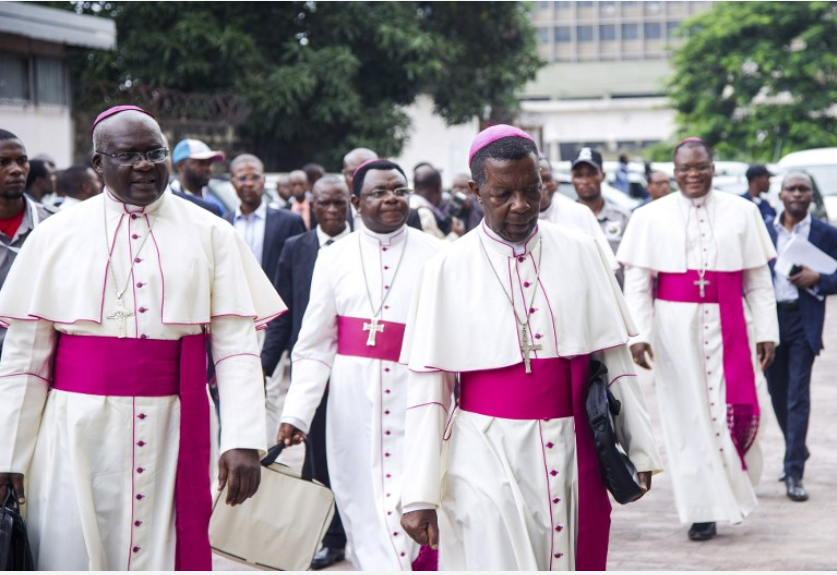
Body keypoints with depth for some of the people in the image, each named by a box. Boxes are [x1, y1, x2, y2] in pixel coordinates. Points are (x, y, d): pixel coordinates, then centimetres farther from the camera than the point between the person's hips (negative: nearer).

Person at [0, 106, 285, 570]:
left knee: (163, 556, 4)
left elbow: (236, 344, 0)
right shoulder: (55, 236, 4)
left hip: (172, 431, 0)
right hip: (76, 432, 0)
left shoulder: (209, 234, 5)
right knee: (71, 554, 2)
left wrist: (243, 440, -10)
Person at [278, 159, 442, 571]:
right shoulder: (335, 258, 6)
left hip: (415, 396, -2)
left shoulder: (435, 255, 2)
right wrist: (296, 414, -3)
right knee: (362, 505, 7)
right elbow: (313, 347, 5)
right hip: (353, 401, 2)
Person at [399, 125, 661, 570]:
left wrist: (637, 449, 6)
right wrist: (420, 495, -6)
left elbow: (614, 358, 7)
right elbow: (427, 387, -3)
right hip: (487, 463, -2)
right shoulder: (448, 269, -2)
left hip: (573, 457, 2)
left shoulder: (581, 254, 3)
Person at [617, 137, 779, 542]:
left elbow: (759, 279, 7)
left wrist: (766, 331, 2)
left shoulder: (741, 213, 6)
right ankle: (704, 510, 11)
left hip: (728, 327, 1)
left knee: (737, 406, -6)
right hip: (676, 328, 0)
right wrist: (638, 334, -9)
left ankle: (734, 481, 23)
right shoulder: (651, 217, 3)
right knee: (688, 415, 2)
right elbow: (636, 281, 0)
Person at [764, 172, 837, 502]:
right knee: (777, 393, 13)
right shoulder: (762, 232, 6)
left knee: (798, 396, -8)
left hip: (804, 322, -3)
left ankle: (794, 474, -6)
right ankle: (797, 451, 35)